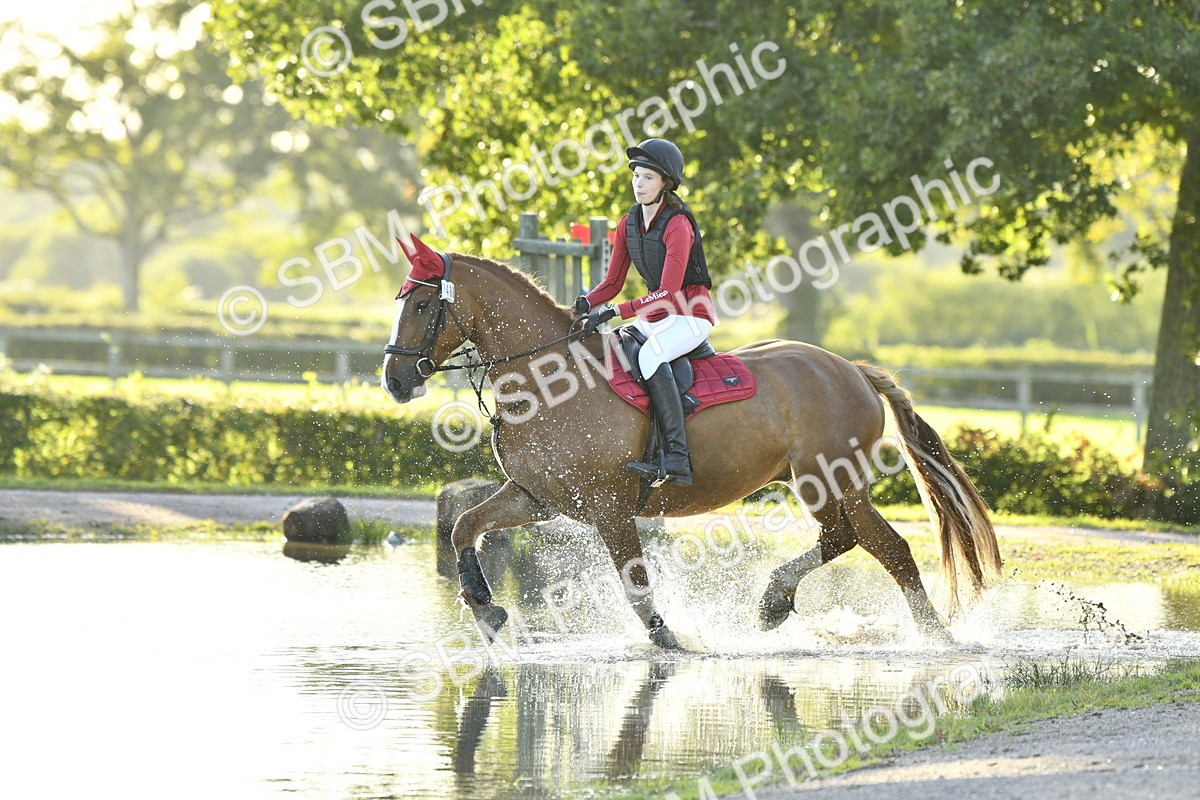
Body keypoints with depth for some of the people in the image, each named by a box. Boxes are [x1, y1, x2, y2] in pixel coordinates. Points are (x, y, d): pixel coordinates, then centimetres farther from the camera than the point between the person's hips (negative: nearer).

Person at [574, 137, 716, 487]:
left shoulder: (677, 225, -19)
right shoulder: (629, 224, 4)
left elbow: (668, 292, -26)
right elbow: (612, 282, 8)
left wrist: (617, 311, -33)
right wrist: (588, 303, -14)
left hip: (691, 316, -9)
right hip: (654, 317, 9)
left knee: (650, 354, -35)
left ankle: (677, 459, -41)